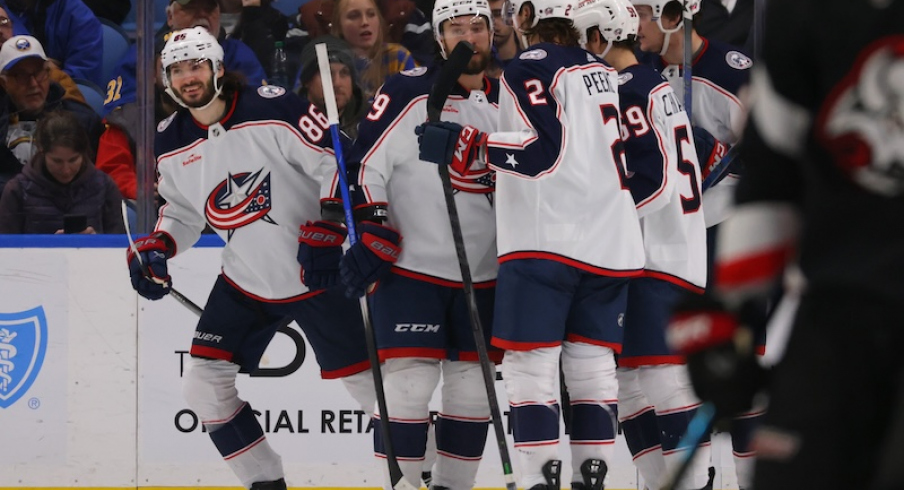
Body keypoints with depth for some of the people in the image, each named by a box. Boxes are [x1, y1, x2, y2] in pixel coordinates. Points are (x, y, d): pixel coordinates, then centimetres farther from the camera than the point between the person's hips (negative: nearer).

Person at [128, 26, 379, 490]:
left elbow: (339, 164, -16)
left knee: (367, 380, -2)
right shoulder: (170, 144, 1)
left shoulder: (273, 109, -18)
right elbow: (182, 210, 16)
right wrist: (156, 247, -2)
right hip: (245, 283, 5)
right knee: (203, 384, -5)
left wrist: (326, 230, -24)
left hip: (317, 272, -5)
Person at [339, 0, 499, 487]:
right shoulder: (407, 93, -7)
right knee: (410, 380, -13)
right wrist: (370, 235, -18)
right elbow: (364, 166, -9)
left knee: (472, 387, 7)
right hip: (409, 266, -6)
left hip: (483, 277, 6)